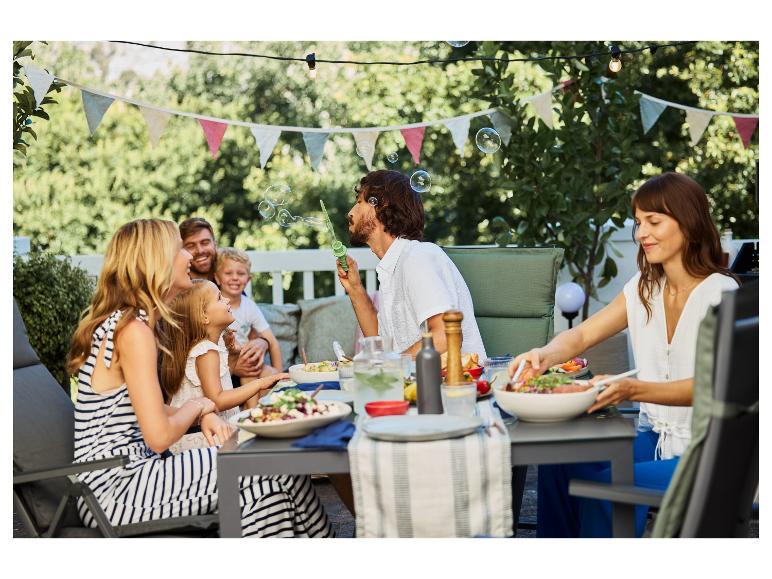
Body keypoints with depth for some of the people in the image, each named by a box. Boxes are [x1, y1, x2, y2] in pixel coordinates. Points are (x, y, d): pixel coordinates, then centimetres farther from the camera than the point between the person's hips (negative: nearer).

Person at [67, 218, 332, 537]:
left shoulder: (123, 320, 12)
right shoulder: (133, 330, -18)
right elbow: (160, 436, -22)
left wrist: (202, 416, 1)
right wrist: (197, 406, -2)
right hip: (116, 490, -9)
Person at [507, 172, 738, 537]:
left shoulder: (721, 294, -12)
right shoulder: (643, 289, 9)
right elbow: (581, 335, 6)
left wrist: (634, 390, -37)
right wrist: (545, 355, -19)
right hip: (655, 437, 7)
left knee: (607, 485, -27)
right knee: (558, 462, -11)